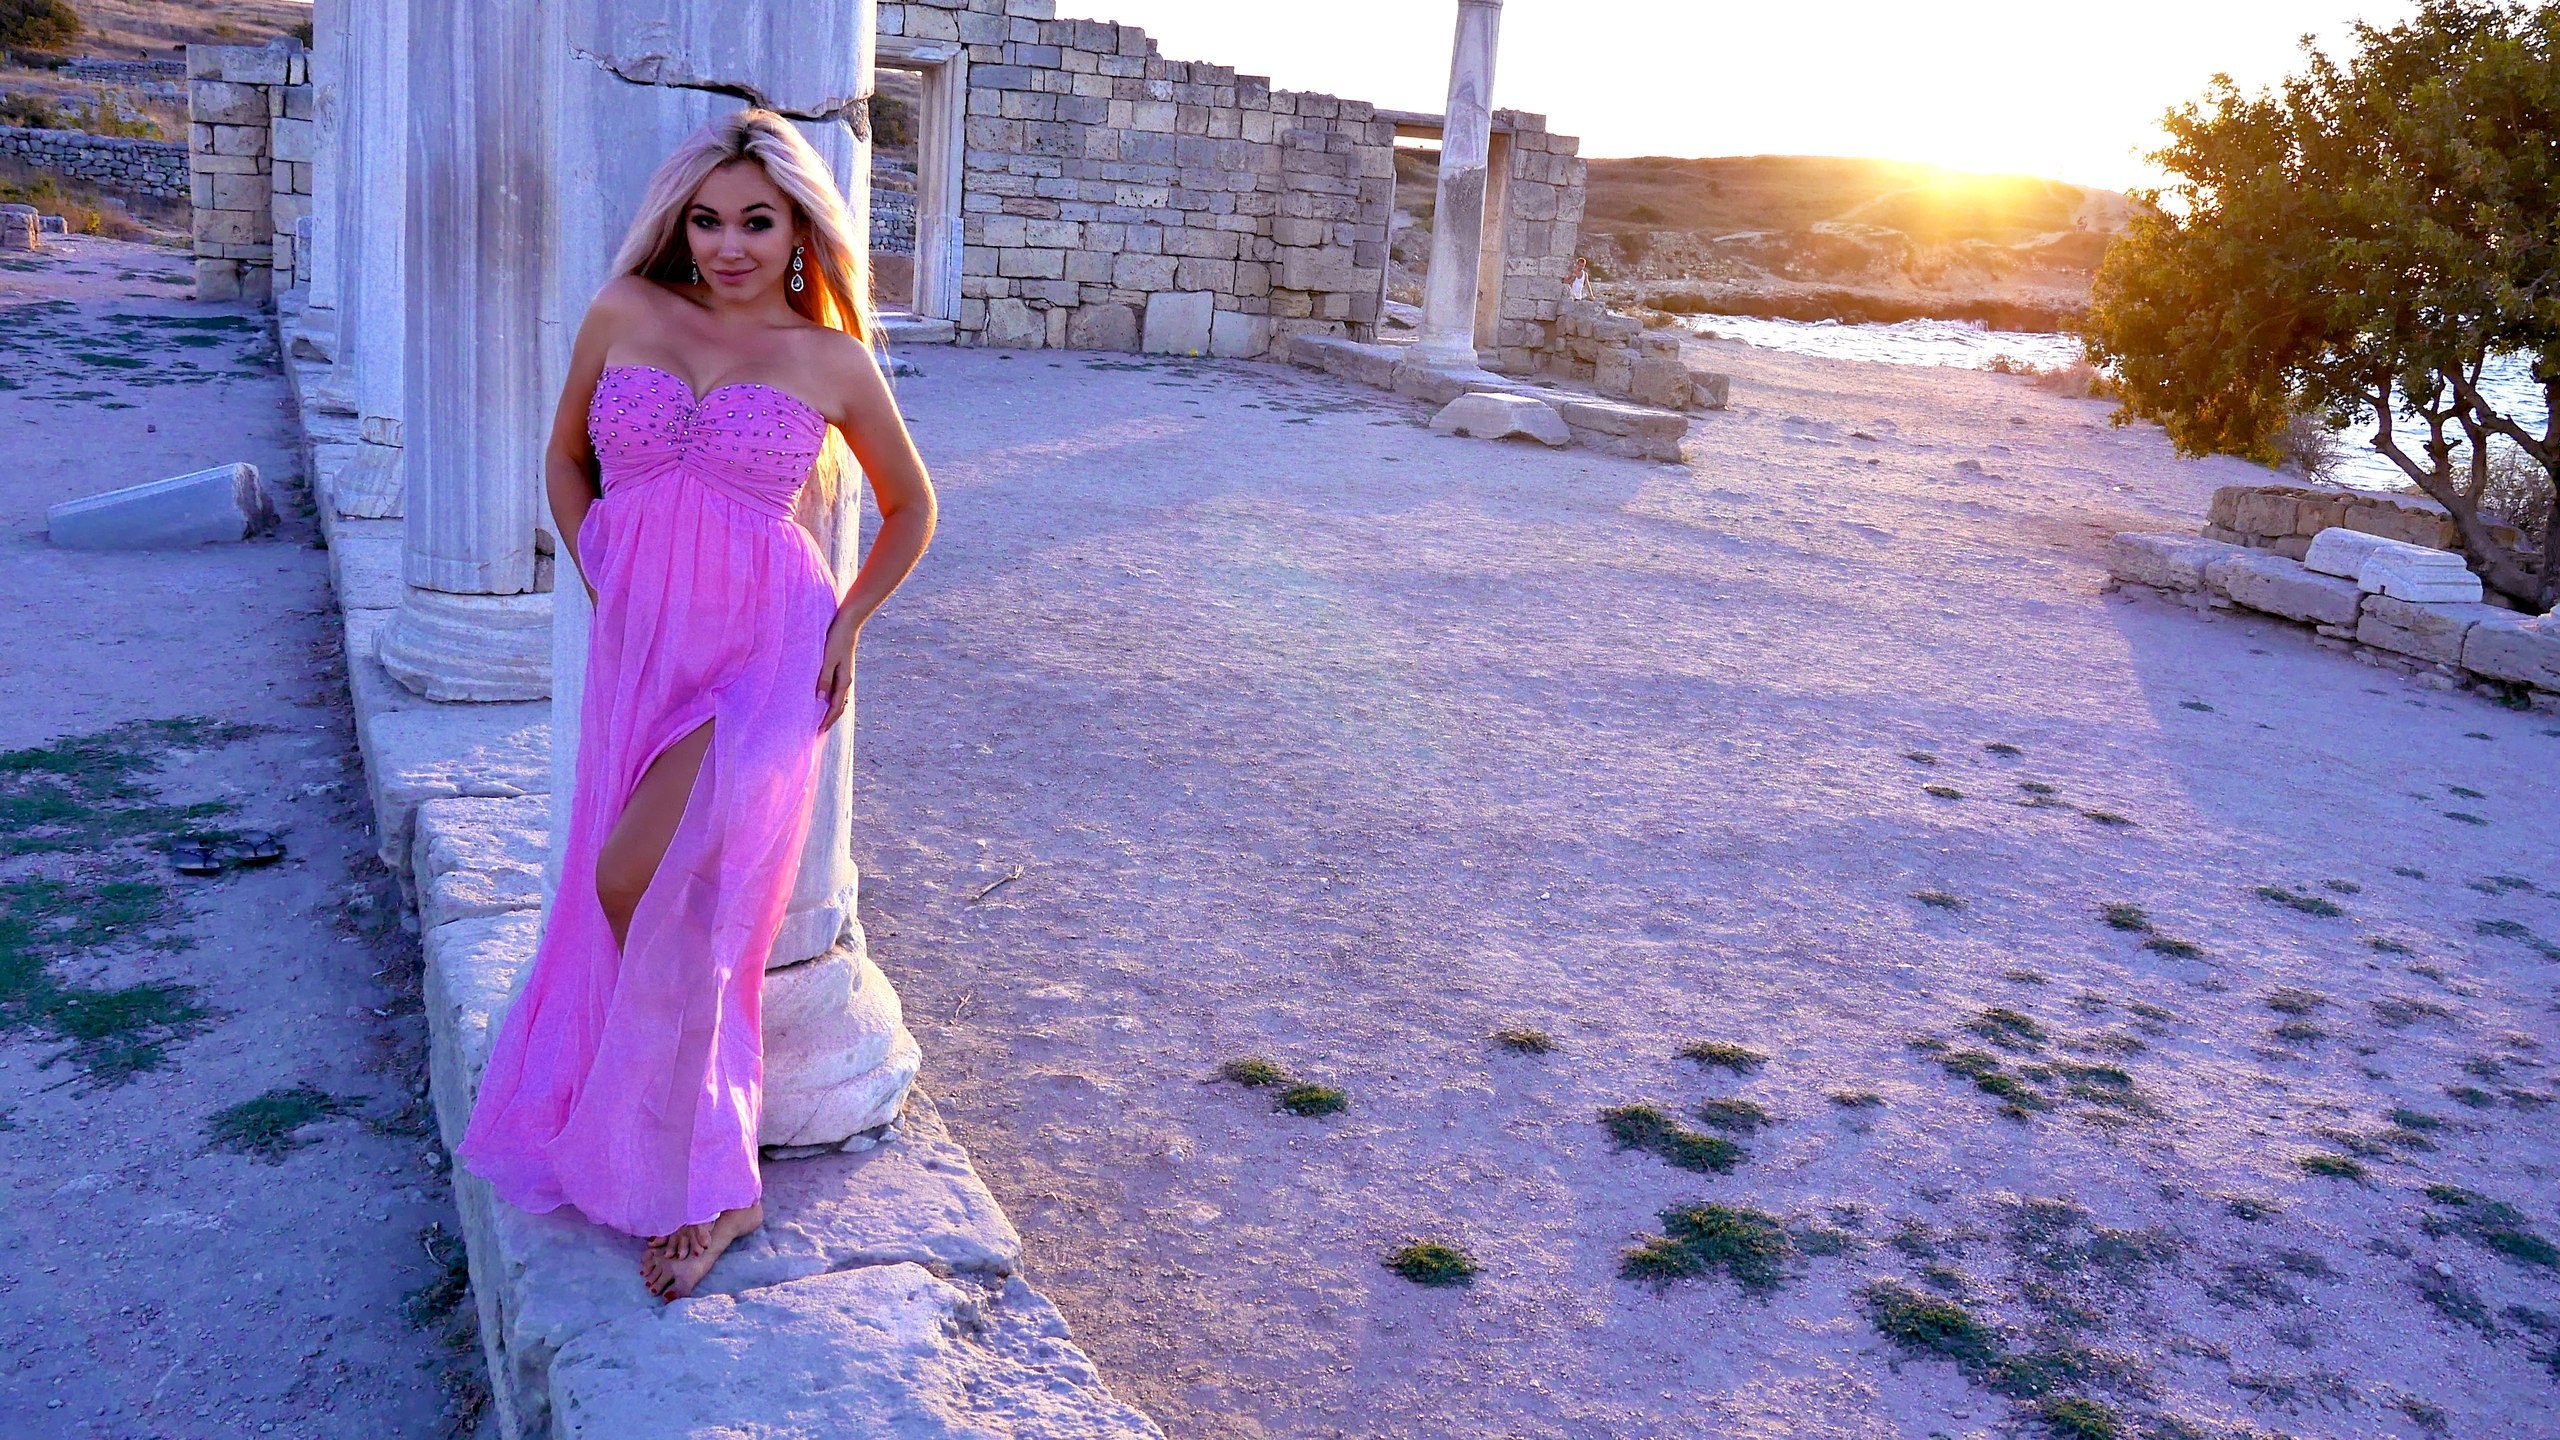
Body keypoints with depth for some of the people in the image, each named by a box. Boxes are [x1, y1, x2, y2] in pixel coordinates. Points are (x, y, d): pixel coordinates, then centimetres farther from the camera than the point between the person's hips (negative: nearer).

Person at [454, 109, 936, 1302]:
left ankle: (700, 1179, -1)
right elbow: (567, 457, 20)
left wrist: (848, 623, 3)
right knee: (662, 912, 10)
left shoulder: (831, 361, 0)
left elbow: (910, 507, 13)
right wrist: (600, 577, 9)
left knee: (639, 885, -20)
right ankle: (701, 1179, 29)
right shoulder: (624, 314, 5)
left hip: (761, 657, -4)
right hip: (637, 649, 4)